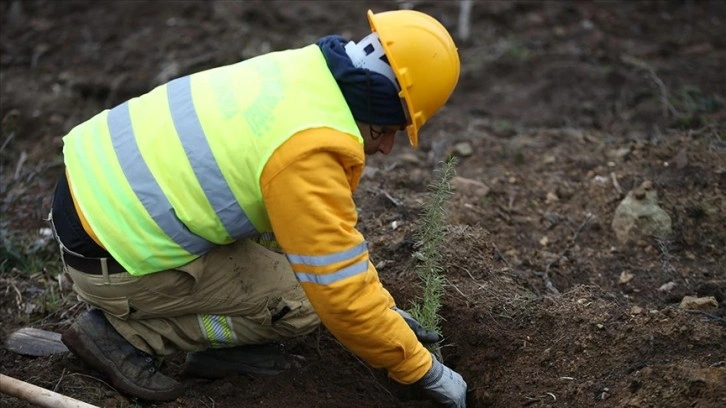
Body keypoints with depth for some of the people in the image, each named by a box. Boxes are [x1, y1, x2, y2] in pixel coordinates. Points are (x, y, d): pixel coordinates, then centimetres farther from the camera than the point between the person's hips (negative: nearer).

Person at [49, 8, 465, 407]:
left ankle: (219, 347, 13)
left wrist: (383, 308, 19)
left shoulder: (301, 76, 3)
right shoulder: (309, 151, -26)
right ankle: (123, 332, -1)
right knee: (299, 301, -5)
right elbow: (341, 293, -20)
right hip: (111, 258, -9)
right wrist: (425, 370, -7)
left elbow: (327, 228, 15)